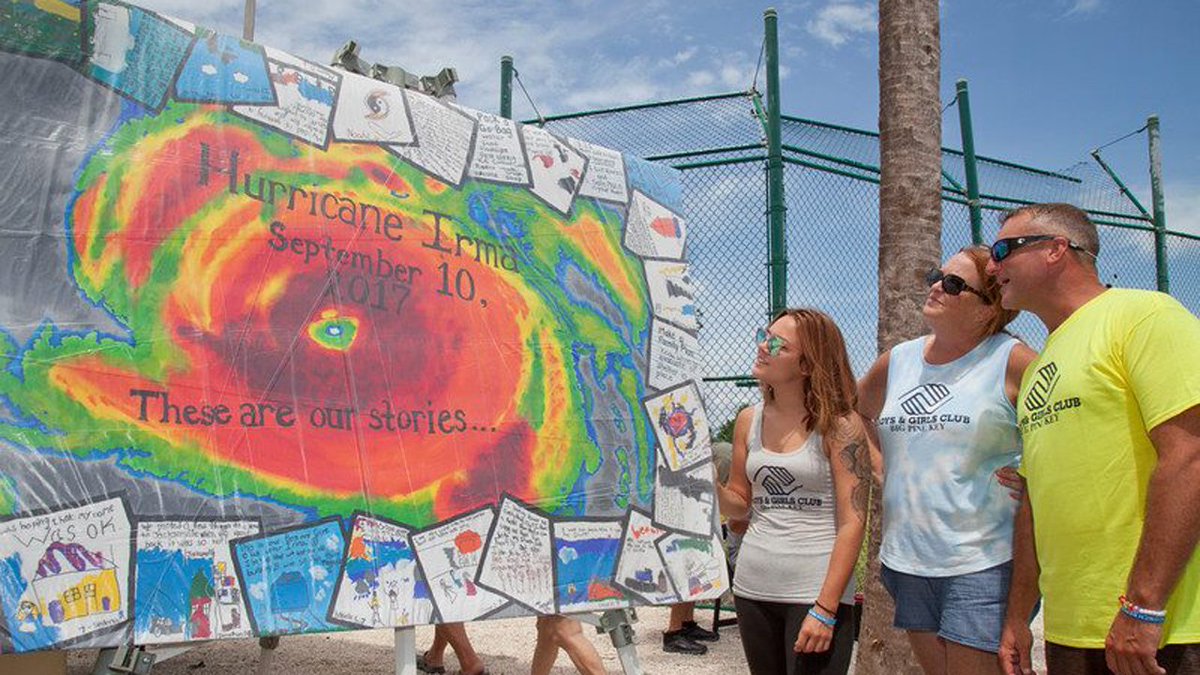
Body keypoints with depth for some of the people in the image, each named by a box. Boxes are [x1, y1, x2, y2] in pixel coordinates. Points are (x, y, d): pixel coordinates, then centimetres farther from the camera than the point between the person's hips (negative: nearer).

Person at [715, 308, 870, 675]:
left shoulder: (839, 424, -9)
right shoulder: (749, 421, 6)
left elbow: (852, 524, -12)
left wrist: (826, 609, -17)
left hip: (816, 591, -5)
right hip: (752, 588, 5)